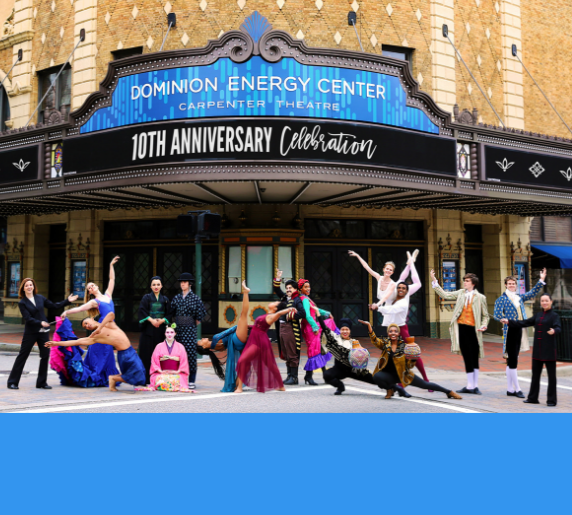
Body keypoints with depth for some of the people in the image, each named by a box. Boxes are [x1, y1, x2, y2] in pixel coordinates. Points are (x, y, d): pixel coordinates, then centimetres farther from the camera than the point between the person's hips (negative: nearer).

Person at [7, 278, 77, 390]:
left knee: (45, 355, 3)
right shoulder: (22, 303, -5)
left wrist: (68, 301, 12)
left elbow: (54, 306, 15)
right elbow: (28, 318, -13)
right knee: (22, 356, 1)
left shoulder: (40, 298, 7)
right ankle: (12, 382, 10)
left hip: (44, 331, 4)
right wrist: (40, 323, -27)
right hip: (30, 333, -4)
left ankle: (42, 382, 14)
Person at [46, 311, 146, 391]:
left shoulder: (107, 323, 7)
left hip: (131, 351, 3)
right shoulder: (94, 337, 2)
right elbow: (76, 342, 0)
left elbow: (111, 314, -16)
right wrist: (56, 343, -1)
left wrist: (100, 327, -21)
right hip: (123, 354, -3)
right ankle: (113, 378, 8)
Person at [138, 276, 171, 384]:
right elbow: (142, 311, -4)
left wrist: (162, 320, -10)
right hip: (148, 330, -2)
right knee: (147, 353, -5)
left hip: (161, 329, 2)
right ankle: (146, 378, -2)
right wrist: (151, 320, -15)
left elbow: (169, 314, 9)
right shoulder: (146, 298, 5)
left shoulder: (165, 299, 12)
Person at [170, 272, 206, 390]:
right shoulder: (176, 298, 11)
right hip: (178, 329, 4)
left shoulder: (195, 298, -1)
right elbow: (172, 314, 19)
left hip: (190, 330, -4)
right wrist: (176, 324, 14)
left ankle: (191, 381, -2)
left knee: (190, 353, -6)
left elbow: (200, 316, 0)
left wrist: (192, 326, 4)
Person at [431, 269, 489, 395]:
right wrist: (434, 281, 6)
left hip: (473, 329, -1)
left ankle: (475, 386, 13)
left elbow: (485, 315, 10)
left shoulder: (480, 297, 4)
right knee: (468, 358, 0)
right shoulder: (461, 293, 11)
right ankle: (470, 386, 6)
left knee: (475, 359, 4)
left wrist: (483, 326, -8)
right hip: (461, 328, 1)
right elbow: (445, 295, 11)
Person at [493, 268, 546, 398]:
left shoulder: (519, 297, 14)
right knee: (512, 361, -6)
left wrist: (541, 280, 9)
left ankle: (510, 389, 16)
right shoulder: (502, 299, -4)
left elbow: (533, 293, 16)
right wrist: (509, 321, -13)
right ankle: (517, 389, -1)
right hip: (510, 331, -7)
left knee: (512, 361, 11)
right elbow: (496, 315, -9)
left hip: (519, 331, 7)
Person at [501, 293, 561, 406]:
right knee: (535, 374, 12)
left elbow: (558, 327, -18)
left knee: (551, 375, 0)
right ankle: (533, 398, 21)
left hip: (549, 350, -6)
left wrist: (554, 331, -42)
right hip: (537, 349, 6)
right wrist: (509, 322, 13)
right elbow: (525, 323, 17)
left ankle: (552, 400, 8)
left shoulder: (554, 315, -4)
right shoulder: (538, 315, 14)